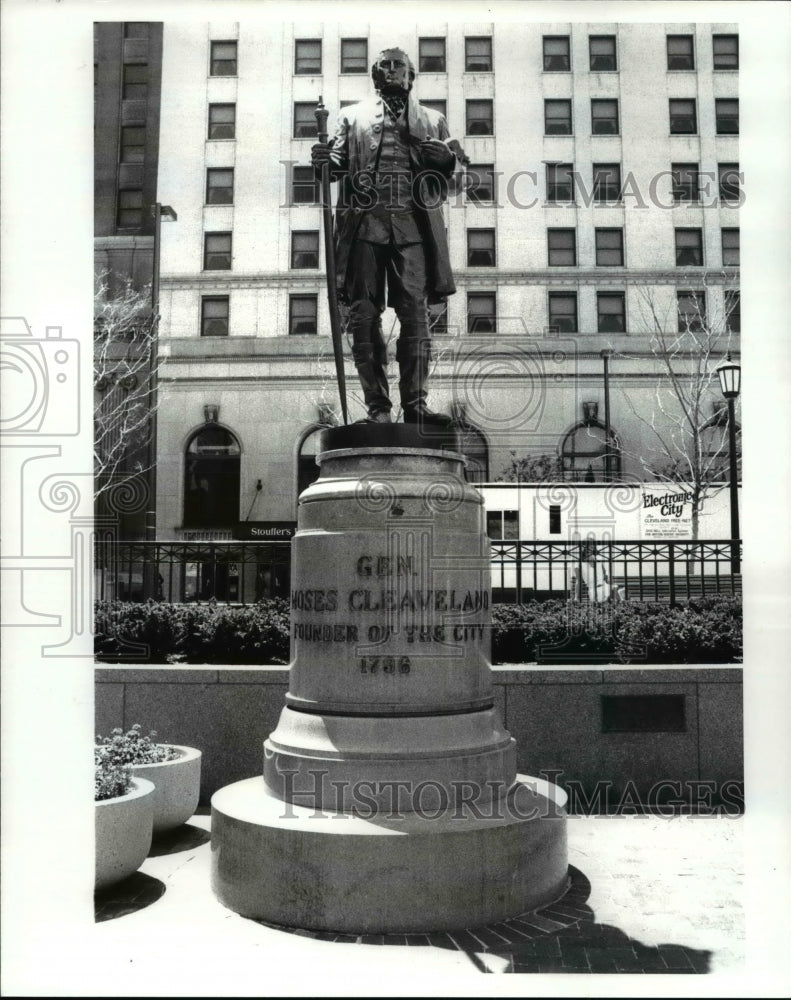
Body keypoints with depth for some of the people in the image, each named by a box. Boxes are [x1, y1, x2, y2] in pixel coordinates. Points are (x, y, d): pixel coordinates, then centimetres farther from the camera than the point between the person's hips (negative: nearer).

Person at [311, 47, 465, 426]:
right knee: (365, 314, -7)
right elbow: (339, 163, 15)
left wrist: (447, 157, -2)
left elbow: (454, 165, 21)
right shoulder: (353, 116, 23)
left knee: (415, 313, -9)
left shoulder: (432, 120, 25)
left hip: (412, 224, 0)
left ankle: (415, 405, -9)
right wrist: (323, 161, -8)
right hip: (365, 223, 0)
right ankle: (377, 407, -5)